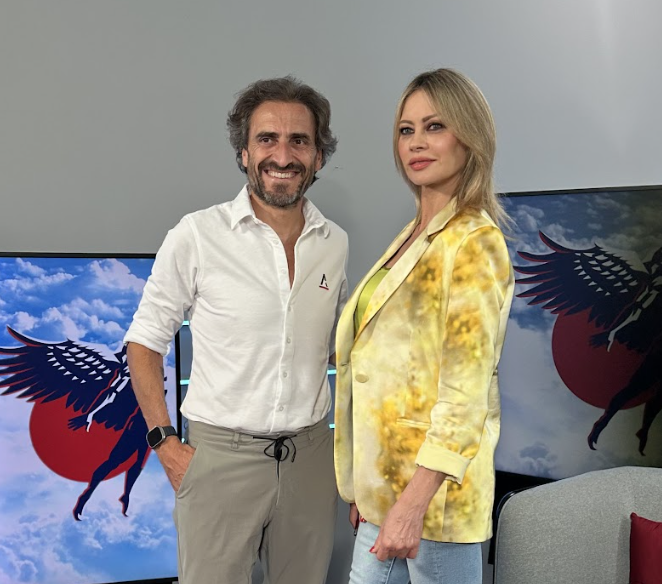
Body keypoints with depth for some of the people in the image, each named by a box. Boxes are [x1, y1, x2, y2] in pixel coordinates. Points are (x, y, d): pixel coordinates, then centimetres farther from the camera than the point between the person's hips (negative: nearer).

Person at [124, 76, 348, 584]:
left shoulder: (336, 243, 3)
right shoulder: (198, 235, -9)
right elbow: (145, 342, -2)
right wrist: (165, 442, -7)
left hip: (311, 456, 4)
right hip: (221, 455, -3)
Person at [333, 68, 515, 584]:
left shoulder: (474, 242, -13)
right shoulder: (415, 235, 12)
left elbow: (467, 390, -19)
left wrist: (414, 502, -22)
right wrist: (365, 488, 16)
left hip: (432, 485, -8)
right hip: (386, 481, 8)